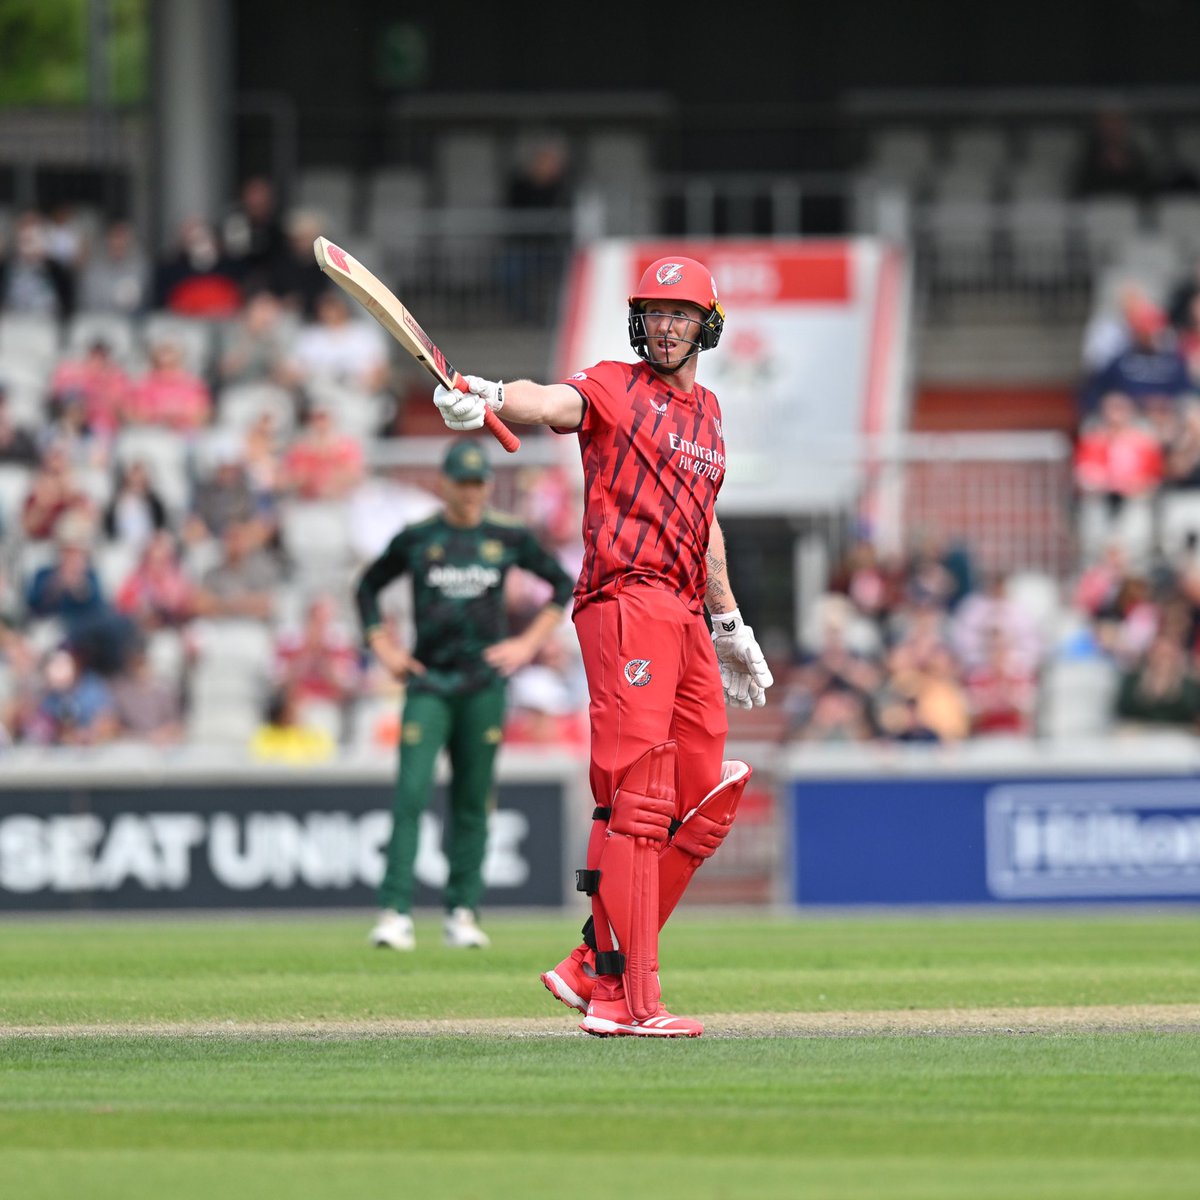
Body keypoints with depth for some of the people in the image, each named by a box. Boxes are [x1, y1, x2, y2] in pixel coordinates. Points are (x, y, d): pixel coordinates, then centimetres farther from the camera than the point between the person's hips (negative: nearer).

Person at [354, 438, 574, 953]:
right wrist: (384, 649, 7)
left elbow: (562, 583, 15)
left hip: (484, 683, 1)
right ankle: (395, 912, -16)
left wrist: (529, 643, 6)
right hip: (427, 683, -1)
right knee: (411, 794, -12)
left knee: (473, 803, 4)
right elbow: (367, 587, 17)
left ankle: (462, 912, 10)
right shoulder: (415, 539, 4)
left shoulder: (508, 538, 5)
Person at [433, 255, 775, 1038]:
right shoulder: (617, 389, 0)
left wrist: (731, 624, 30)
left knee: (706, 803, 7)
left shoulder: (708, 413, 22)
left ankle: (597, 968, 11)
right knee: (636, 798, -13)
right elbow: (554, 402, -22)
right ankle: (627, 1001, -16)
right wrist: (488, 399, -43)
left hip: (686, 618, 8)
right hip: (626, 600, -8)